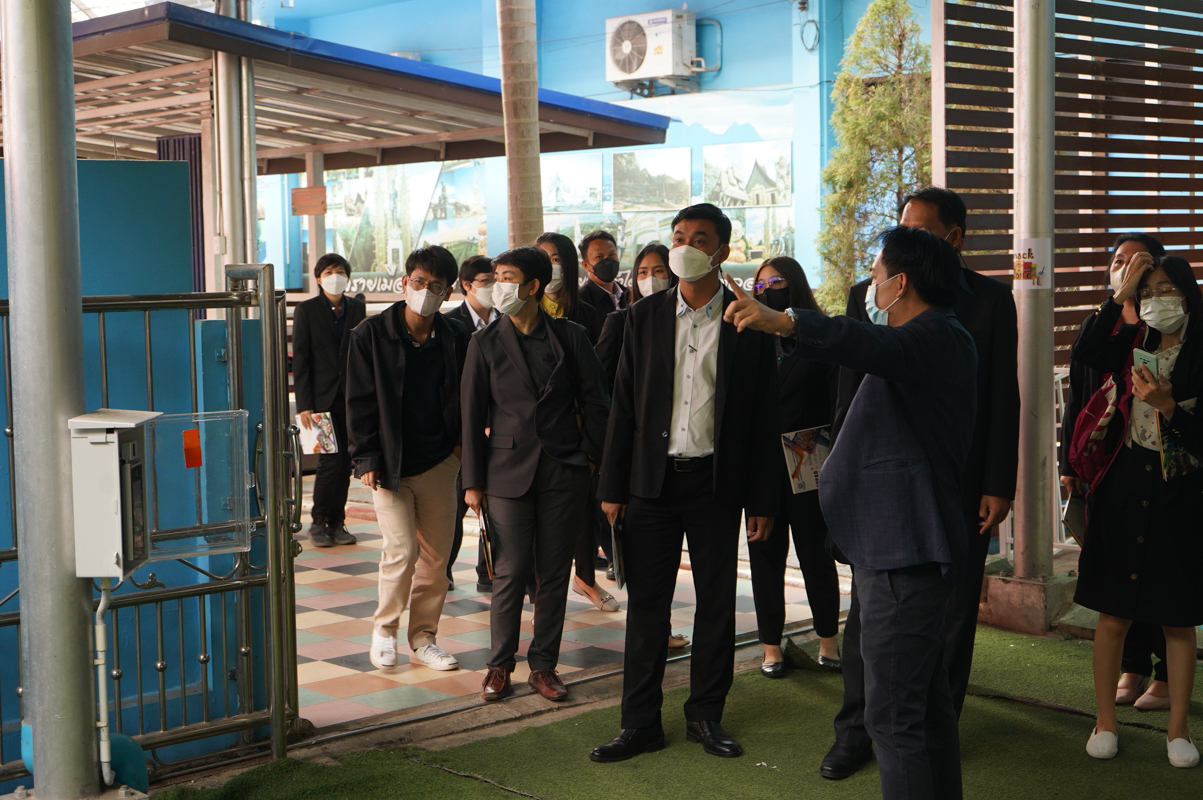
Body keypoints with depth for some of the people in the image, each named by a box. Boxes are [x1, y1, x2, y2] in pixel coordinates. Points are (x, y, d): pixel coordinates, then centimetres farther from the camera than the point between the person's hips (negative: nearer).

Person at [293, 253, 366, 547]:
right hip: (323, 398, -4)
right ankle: (319, 523, 4)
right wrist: (304, 405, -9)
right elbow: (300, 360, -3)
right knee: (330, 460, -9)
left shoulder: (357, 308, 11)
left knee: (346, 463, 5)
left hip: (352, 398, 4)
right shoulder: (306, 310, 0)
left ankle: (337, 524, 15)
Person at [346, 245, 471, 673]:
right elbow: (360, 402, -4)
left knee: (436, 557, 6)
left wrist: (461, 441, 1)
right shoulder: (371, 334, -4)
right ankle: (384, 629, 13)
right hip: (390, 464, -3)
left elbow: (467, 397, 14)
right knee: (402, 550, -9)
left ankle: (423, 639, 20)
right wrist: (366, 457, -9)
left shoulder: (456, 339, 3)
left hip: (439, 463, 3)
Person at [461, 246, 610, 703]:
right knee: (510, 574, -1)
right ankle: (500, 665, 13)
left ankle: (543, 666, 16)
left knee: (554, 574, 5)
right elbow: (473, 416, 3)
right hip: (509, 471, -1)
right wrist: (473, 481, 0)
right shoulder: (486, 345, 3)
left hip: (564, 472, 1)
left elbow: (595, 402, 8)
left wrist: (593, 456, 2)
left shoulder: (570, 337, 3)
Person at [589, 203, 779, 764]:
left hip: (717, 481, -1)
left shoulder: (748, 323, -1)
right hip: (652, 480, 1)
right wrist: (612, 486, 1)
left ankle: (706, 716, 22)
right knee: (646, 603, 4)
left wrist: (762, 501, -2)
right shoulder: (644, 317, 5)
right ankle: (640, 722, 13)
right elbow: (623, 406, 5)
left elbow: (764, 418, 1)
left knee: (716, 602, 8)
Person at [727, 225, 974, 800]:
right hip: (908, 545, 11)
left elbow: (879, 349, -37)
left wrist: (784, 322, -50)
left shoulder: (936, 336, -14)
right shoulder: (939, 337, 20)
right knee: (927, 703, 19)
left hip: (902, 552, -11)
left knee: (893, 712, -10)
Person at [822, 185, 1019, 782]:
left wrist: (1000, 485, -3)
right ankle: (855, 731, 15)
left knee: (951, 611, 7)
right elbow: (848, 392, 6)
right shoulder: (868, 295, 4)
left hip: (959, 485, 0)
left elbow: (1004, 398, 1)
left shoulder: (990, 301, 2)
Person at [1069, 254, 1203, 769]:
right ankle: (1105, 722, 17)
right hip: (1122, 486, 2)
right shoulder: (1133, 344, 6)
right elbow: (1085, 353, -15)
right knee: (1113, 614, 5)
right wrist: (1118, 296, -13)